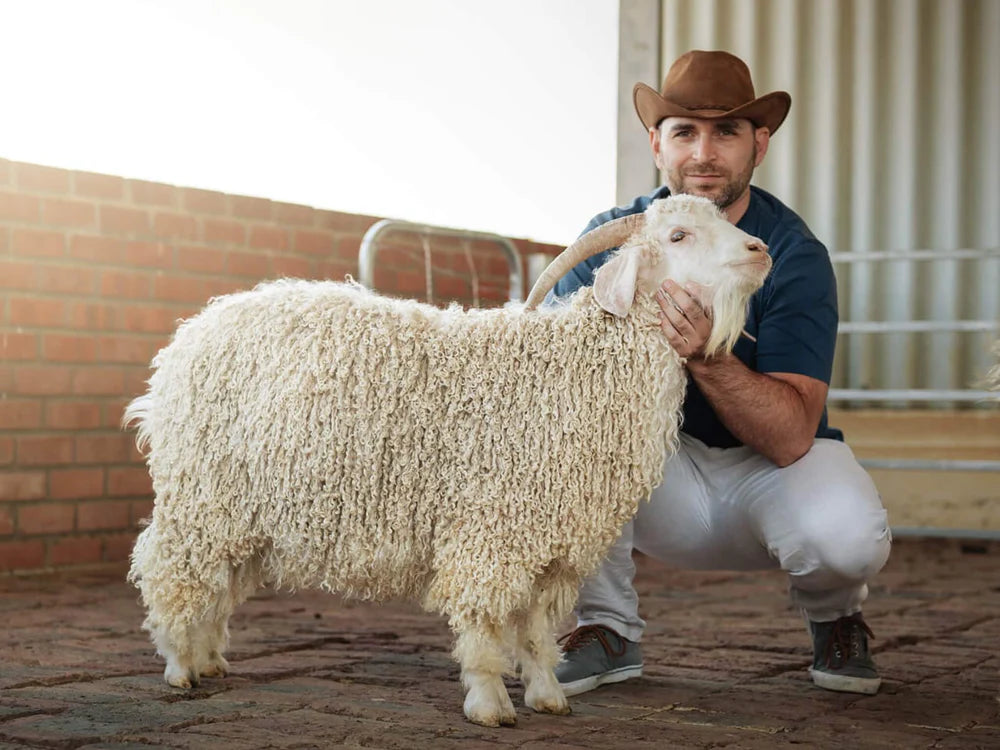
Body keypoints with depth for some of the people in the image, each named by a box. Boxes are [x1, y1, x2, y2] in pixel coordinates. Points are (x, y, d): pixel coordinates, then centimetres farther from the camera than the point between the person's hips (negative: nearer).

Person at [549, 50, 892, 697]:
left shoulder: (795, 256, -18)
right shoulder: (613, 238, -8)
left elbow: (790, 438, -27)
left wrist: (705, 354, -44)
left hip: (766, 472, -2)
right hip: (658, 477, 2)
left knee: (849, 537, -34)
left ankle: (834, 615, 7)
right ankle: (608, 627, -9)